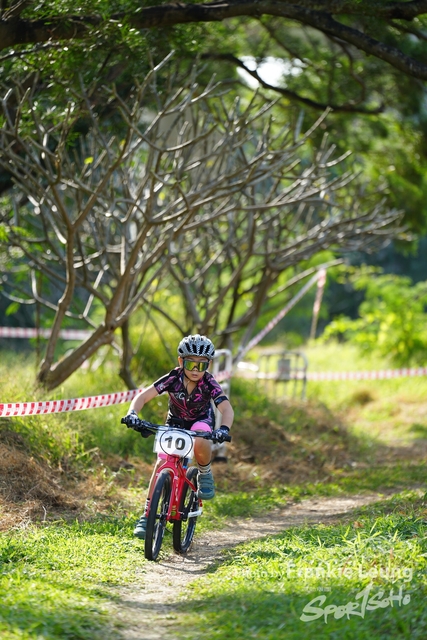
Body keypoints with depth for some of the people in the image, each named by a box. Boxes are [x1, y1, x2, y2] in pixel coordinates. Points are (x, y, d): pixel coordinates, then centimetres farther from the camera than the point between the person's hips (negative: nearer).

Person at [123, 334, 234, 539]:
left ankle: (205, 473, -5)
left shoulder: (209, 383, -28)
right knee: (161, 463, -16)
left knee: (199, 442, -37)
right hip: (175, 422, 2)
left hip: (201, 422, -2)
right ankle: (146, 516, -9)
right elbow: (143, 396, -29)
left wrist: (224, 429, -60)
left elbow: (226, 408, -39)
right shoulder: (173, 378, -25)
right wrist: (132, 413, -49)